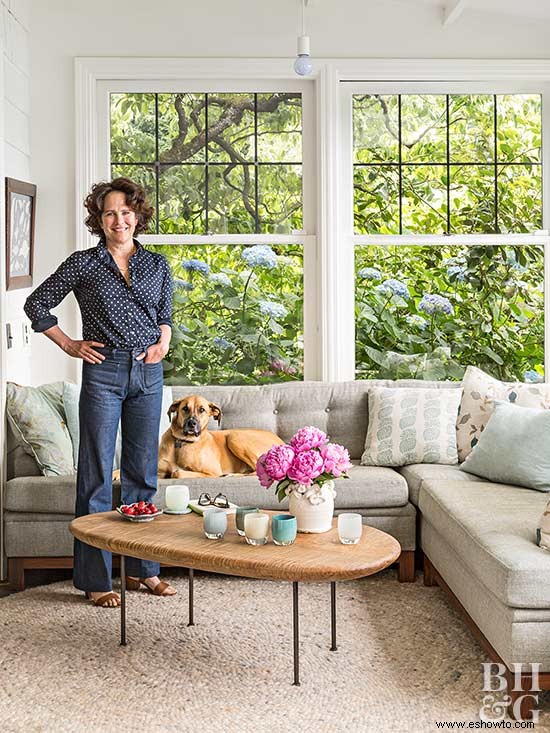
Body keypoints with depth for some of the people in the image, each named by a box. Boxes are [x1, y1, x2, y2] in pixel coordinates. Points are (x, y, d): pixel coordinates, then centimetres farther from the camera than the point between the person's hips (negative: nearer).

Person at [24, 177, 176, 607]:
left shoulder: (157, 265, 10)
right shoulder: (83, 264, 0)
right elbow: (36, 305, 6)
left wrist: (163, 342, 4)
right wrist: (70, 345, 1)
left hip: (148, 374, 4)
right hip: (104, 372, -3)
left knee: (143, 472, 10)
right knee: (97, 475, 0)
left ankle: (143, 568, 22)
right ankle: (96, 580, 8)